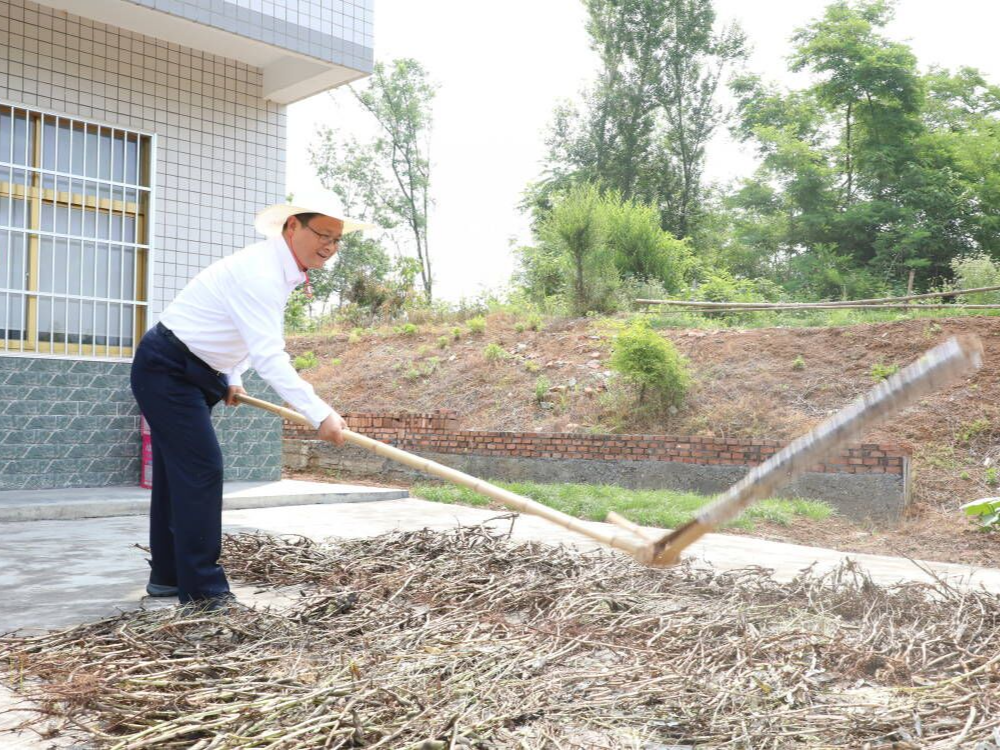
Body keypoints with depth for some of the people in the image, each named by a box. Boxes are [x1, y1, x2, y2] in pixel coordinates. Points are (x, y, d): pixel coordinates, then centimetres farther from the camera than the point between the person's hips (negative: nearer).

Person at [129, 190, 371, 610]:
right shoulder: (260, 272, -25)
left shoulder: (282, 271, 7)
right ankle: (202, 587, -9)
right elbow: (269, 357, -34)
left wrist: (232, 378, 11)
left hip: (191, 374, 10)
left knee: (179, 473, 13)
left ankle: (168, 575, 22)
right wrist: (319, 415, -38)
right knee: (201, 468, -13)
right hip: (167, 370, -10)